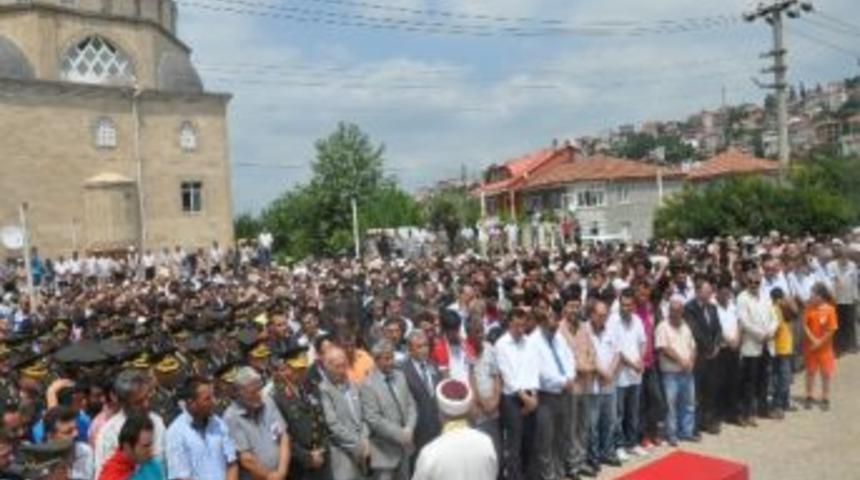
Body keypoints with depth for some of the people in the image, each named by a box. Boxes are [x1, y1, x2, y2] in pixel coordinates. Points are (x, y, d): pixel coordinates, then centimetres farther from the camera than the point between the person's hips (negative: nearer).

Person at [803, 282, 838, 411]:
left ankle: (825, 399, 18)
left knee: (826, 373, 6)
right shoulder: (809, 308, -6)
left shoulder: (829, 309, -13)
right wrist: (813, 339, -15)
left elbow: (832, 329, -12)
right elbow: (805, 325, -5)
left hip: (825, 346, -2)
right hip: (810, 345, 2)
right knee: (810, 371, 11)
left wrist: (820, 342, -13)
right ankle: (809, 397, 21)